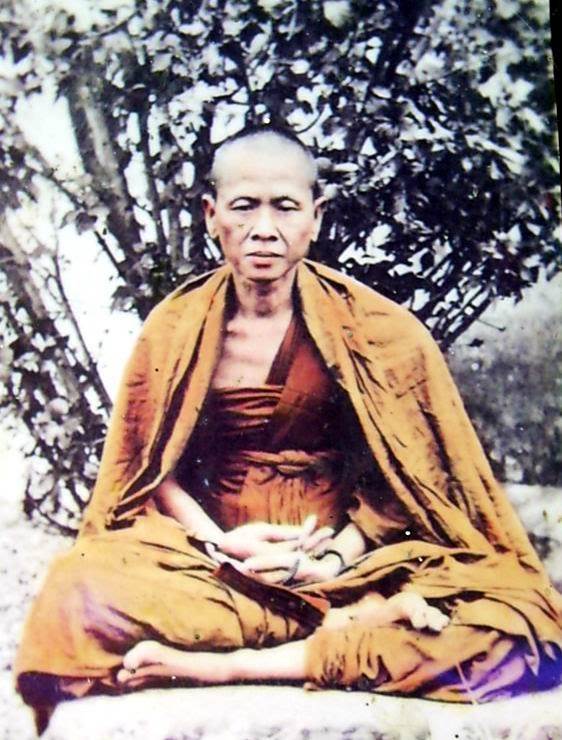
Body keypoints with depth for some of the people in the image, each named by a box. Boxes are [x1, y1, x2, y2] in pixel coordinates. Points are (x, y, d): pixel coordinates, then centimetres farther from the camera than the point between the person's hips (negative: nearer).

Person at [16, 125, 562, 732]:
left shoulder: (370, 328, 1)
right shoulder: (175, 330, 5)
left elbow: (404, 474, 3)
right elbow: (153, 467, 8)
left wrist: (332, 558, -12)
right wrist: (217, 541, -11)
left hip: (347, 560, 0)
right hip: (215, 562, 1)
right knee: (83, 591, -30)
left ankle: (226, 665, -28)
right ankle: (357, 626, -25)